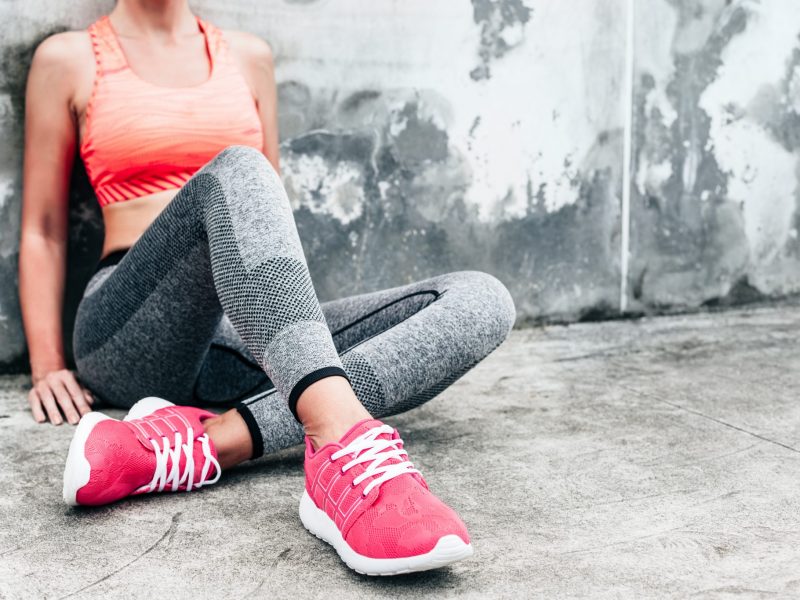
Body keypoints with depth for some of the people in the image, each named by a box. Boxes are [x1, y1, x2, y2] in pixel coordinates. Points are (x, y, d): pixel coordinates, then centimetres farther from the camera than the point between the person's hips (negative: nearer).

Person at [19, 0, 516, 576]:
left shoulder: (248, 56, 20)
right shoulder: (69, 59, 10)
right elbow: (44, 229, 10)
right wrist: (48, 367, 2)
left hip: (246, 344, 4)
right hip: (134, 333, -4)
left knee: (482, 300, -17)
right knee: (234, 171, -32)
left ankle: (206, 443, -36)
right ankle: (347, 444, -54)